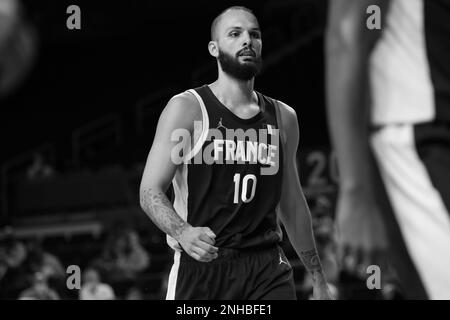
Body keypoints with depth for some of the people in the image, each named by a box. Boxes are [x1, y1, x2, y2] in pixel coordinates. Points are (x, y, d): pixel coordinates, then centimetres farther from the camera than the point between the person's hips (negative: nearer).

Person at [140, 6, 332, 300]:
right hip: (201, 266, -3)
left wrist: (318, 279, 20)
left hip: (268, 271, 3)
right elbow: (150, 192, -7)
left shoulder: (283, 117, 12)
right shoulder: (186, 109, -3)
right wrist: (182, 233, -27)